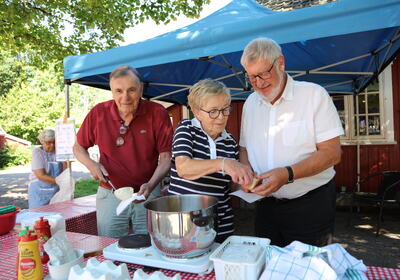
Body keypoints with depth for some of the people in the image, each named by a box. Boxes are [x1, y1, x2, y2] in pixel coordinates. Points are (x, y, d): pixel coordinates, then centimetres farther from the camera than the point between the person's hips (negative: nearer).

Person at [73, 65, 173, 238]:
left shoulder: (157, 113, -11)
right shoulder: (98, 113, -6)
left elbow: (166, 157, -9)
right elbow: (78, 147, 9)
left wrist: (150, 185, -24)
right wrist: (91, 164, -10)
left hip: (148, 194, -1)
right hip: (109, 194, 1)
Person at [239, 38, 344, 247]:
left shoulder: (313, 94, -9)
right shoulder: (250, 103, 7)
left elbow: (332, 152, -13)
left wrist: (287, 174, -25)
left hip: (311, 208, -4)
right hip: (266, 205, 5)